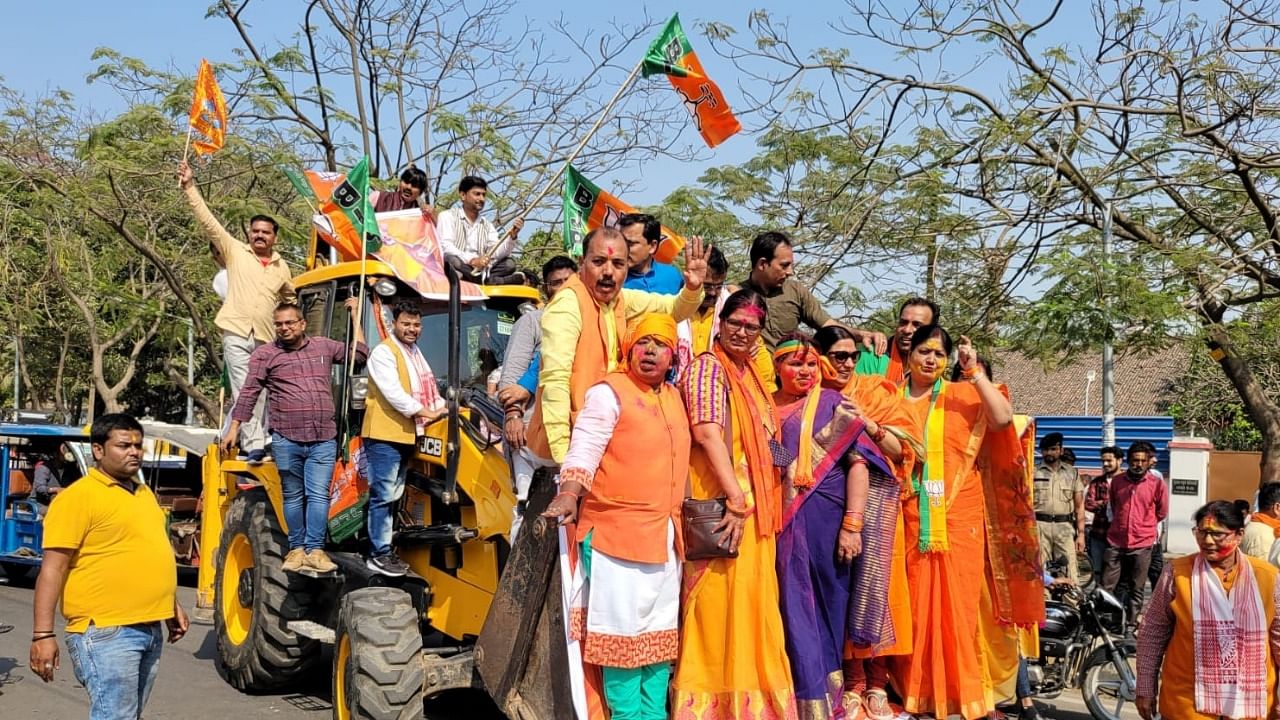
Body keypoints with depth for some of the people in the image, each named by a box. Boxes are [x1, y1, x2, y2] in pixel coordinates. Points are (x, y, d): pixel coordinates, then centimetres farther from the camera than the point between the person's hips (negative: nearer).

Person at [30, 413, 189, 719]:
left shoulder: (143, 492, 15)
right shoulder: (78, 496, -10)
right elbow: (53, 569, -14)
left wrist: (173, 605, 25)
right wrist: (43, 634, -20)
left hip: (150, 630, 8)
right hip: (106, 633, -8)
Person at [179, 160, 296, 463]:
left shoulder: (282, 267, 15)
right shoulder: (235, 251, 6)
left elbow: (291, 299, 31)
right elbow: (208, 220, 1)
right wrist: (189, 187, -6)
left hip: (267, 337, 3)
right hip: (236, 331, -3)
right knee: (243, 390, -9)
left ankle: (256, 441, 9)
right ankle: (253, 444, -12)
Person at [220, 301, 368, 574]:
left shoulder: (324, 347, 13)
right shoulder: (265, 354, 4)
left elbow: (360, 354, 17)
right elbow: (249, 394, 3)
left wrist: (355, 315, 17)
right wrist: (233, 429, -2)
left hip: (323, 440, 1)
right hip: (287, 440, -1)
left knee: (318, 495, -4)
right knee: (293, 496, 7)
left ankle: (315, 550, -1)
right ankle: (297, 549, 15)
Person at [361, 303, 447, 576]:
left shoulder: (415, 354, 20)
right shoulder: (383, 352, -9)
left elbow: (428, 389, 20)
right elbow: (393, 393, -18)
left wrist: (442, 407, 2)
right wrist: (424, 412, -16)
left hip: (406, 435, 9)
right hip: (384, 434, -9)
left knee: (392, 497, 13)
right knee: (383, 496, -8)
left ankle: (385, 550, 20)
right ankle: (378, 555, -4)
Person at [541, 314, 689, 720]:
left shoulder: (675, 398, 16)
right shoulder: (609, 393, -6)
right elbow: (584, 449, -16)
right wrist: (569, 494, -29)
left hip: (665, 536, 8)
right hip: (618, 532, -8)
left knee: (660, 632, 13)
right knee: (623, 632, -6)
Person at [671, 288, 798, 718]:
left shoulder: (752, 377, 19)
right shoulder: (709, 367, -6)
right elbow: (708, 433, -18)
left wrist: (760, 505, 14)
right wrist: (736, 498, -24)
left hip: (757, 510, 8)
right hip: (722, 507, -8)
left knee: (752, 605, 11)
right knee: (719, 605, -6)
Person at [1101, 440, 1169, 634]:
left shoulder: (1158, 485, -3)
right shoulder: (1117, 482, 5)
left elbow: (1161, 513, 10)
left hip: (1142, 545, -2)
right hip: (1115, 542, 2)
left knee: (1136, 590, 7)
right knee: (1106, 587, 0)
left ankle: (1131, 625, 16)